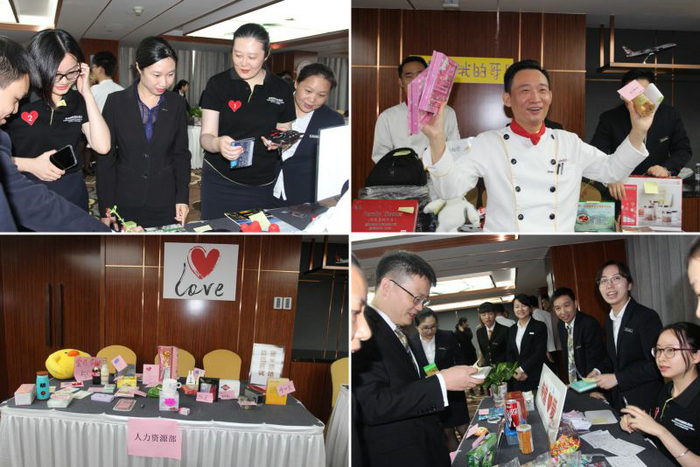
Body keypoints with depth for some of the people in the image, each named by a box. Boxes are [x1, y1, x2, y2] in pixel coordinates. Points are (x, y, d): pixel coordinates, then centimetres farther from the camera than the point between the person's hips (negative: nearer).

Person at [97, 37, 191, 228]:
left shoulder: (176, 104, 2)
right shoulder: (116, 102, -4)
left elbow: (181, 154, 8)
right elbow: (105, 157, -2)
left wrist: (183, 197, -1)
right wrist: (106, 208, -6)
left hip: (165, 205, 2)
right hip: (125, 203, -1)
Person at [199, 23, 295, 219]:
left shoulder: (281, 89, 2)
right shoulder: (217, 84, -2)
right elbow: (206, 137, -6)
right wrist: (218, 143, -29)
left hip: (263, 186, 1)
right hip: (219, 182, -1)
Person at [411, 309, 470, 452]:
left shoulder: (448, 337, -6)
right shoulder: (411, 343, -7)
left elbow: (461, 361, 2)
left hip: (453, 393, 0)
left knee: (464, 430, 3)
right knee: (447, 433, 9)